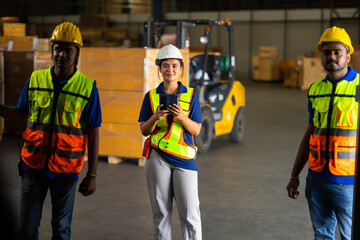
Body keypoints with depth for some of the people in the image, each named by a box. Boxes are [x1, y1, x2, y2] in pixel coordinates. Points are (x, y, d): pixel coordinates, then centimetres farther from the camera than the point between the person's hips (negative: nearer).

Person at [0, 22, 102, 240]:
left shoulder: (88, 88, -6)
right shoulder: (35, 80, 1)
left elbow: (93, 134, -4)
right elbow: (20, 113, 14)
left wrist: (92, 175, -5)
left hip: (65, 170, -2)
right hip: (33, 166, 2)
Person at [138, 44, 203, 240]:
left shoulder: (190, 95, 5)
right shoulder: (151, 96, 7)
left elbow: (196, 130, 2)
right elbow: (144, 130, 5)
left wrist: (182, 117, -17)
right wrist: (155, 117, -15)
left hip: (184, 158, -1)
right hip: (157, 159, 1)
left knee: (190, 211, -5)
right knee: (161, 212, 6)